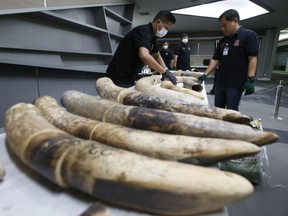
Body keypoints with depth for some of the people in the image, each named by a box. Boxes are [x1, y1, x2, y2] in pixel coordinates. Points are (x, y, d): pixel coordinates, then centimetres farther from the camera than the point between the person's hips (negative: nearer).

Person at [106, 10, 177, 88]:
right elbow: (144, 56, -36)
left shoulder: (152, 36, 10)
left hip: (130, 78, 9)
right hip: (120, 78, -9)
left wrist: (165, 70, 2)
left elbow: (157, 55, 21)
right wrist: (165, 72, -29)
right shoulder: (144, 31, -19)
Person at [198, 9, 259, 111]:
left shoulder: (249, 35, -4)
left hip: (236, 83, -6)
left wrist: (250, 79, -18)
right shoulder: (223, 40, 15)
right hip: (220, 82, 7)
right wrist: (205, 74, 4)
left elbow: (253, 58, -11)